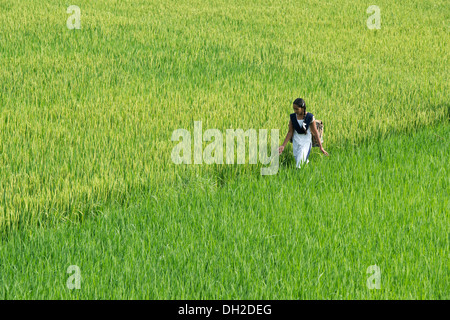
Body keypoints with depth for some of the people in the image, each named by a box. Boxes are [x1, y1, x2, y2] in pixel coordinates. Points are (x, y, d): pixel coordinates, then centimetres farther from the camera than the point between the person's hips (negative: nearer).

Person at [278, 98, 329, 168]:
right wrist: (283, 146, -3)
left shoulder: (310, 117, -12)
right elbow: (290, 132, 2)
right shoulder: (293, 117, -4)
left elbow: (315, 132, -5)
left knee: (299, 165, -17)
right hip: (296, 143, 4)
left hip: (306, 143, -4)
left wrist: (321, 147, -1)